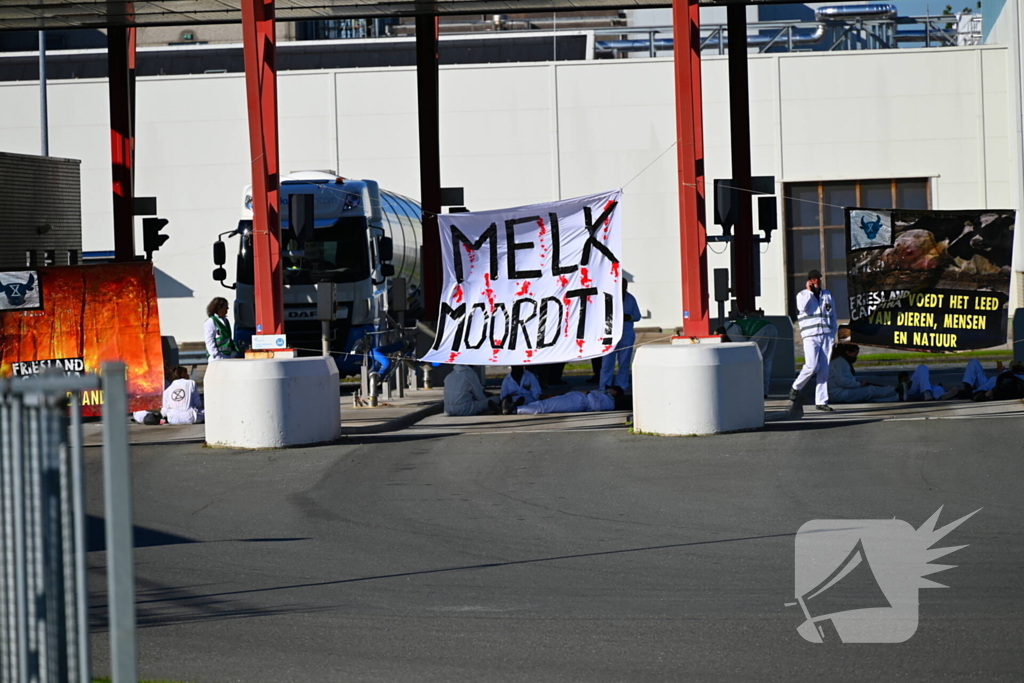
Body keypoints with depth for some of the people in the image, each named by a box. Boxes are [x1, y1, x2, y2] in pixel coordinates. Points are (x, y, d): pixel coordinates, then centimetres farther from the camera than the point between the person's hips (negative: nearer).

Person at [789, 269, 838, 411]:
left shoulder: (827, 295, 16)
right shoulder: (803, 295, 6)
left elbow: (833, 315, 19)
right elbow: (803, 307, -16)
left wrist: (833, 333, 11)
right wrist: (809, 291, -8)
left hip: (826, 336, 4)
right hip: (811, 336, -4)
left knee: (824, 370, 0)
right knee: (812, 366, -18)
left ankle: (821, 401, 2)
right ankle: (796, 387, 8)